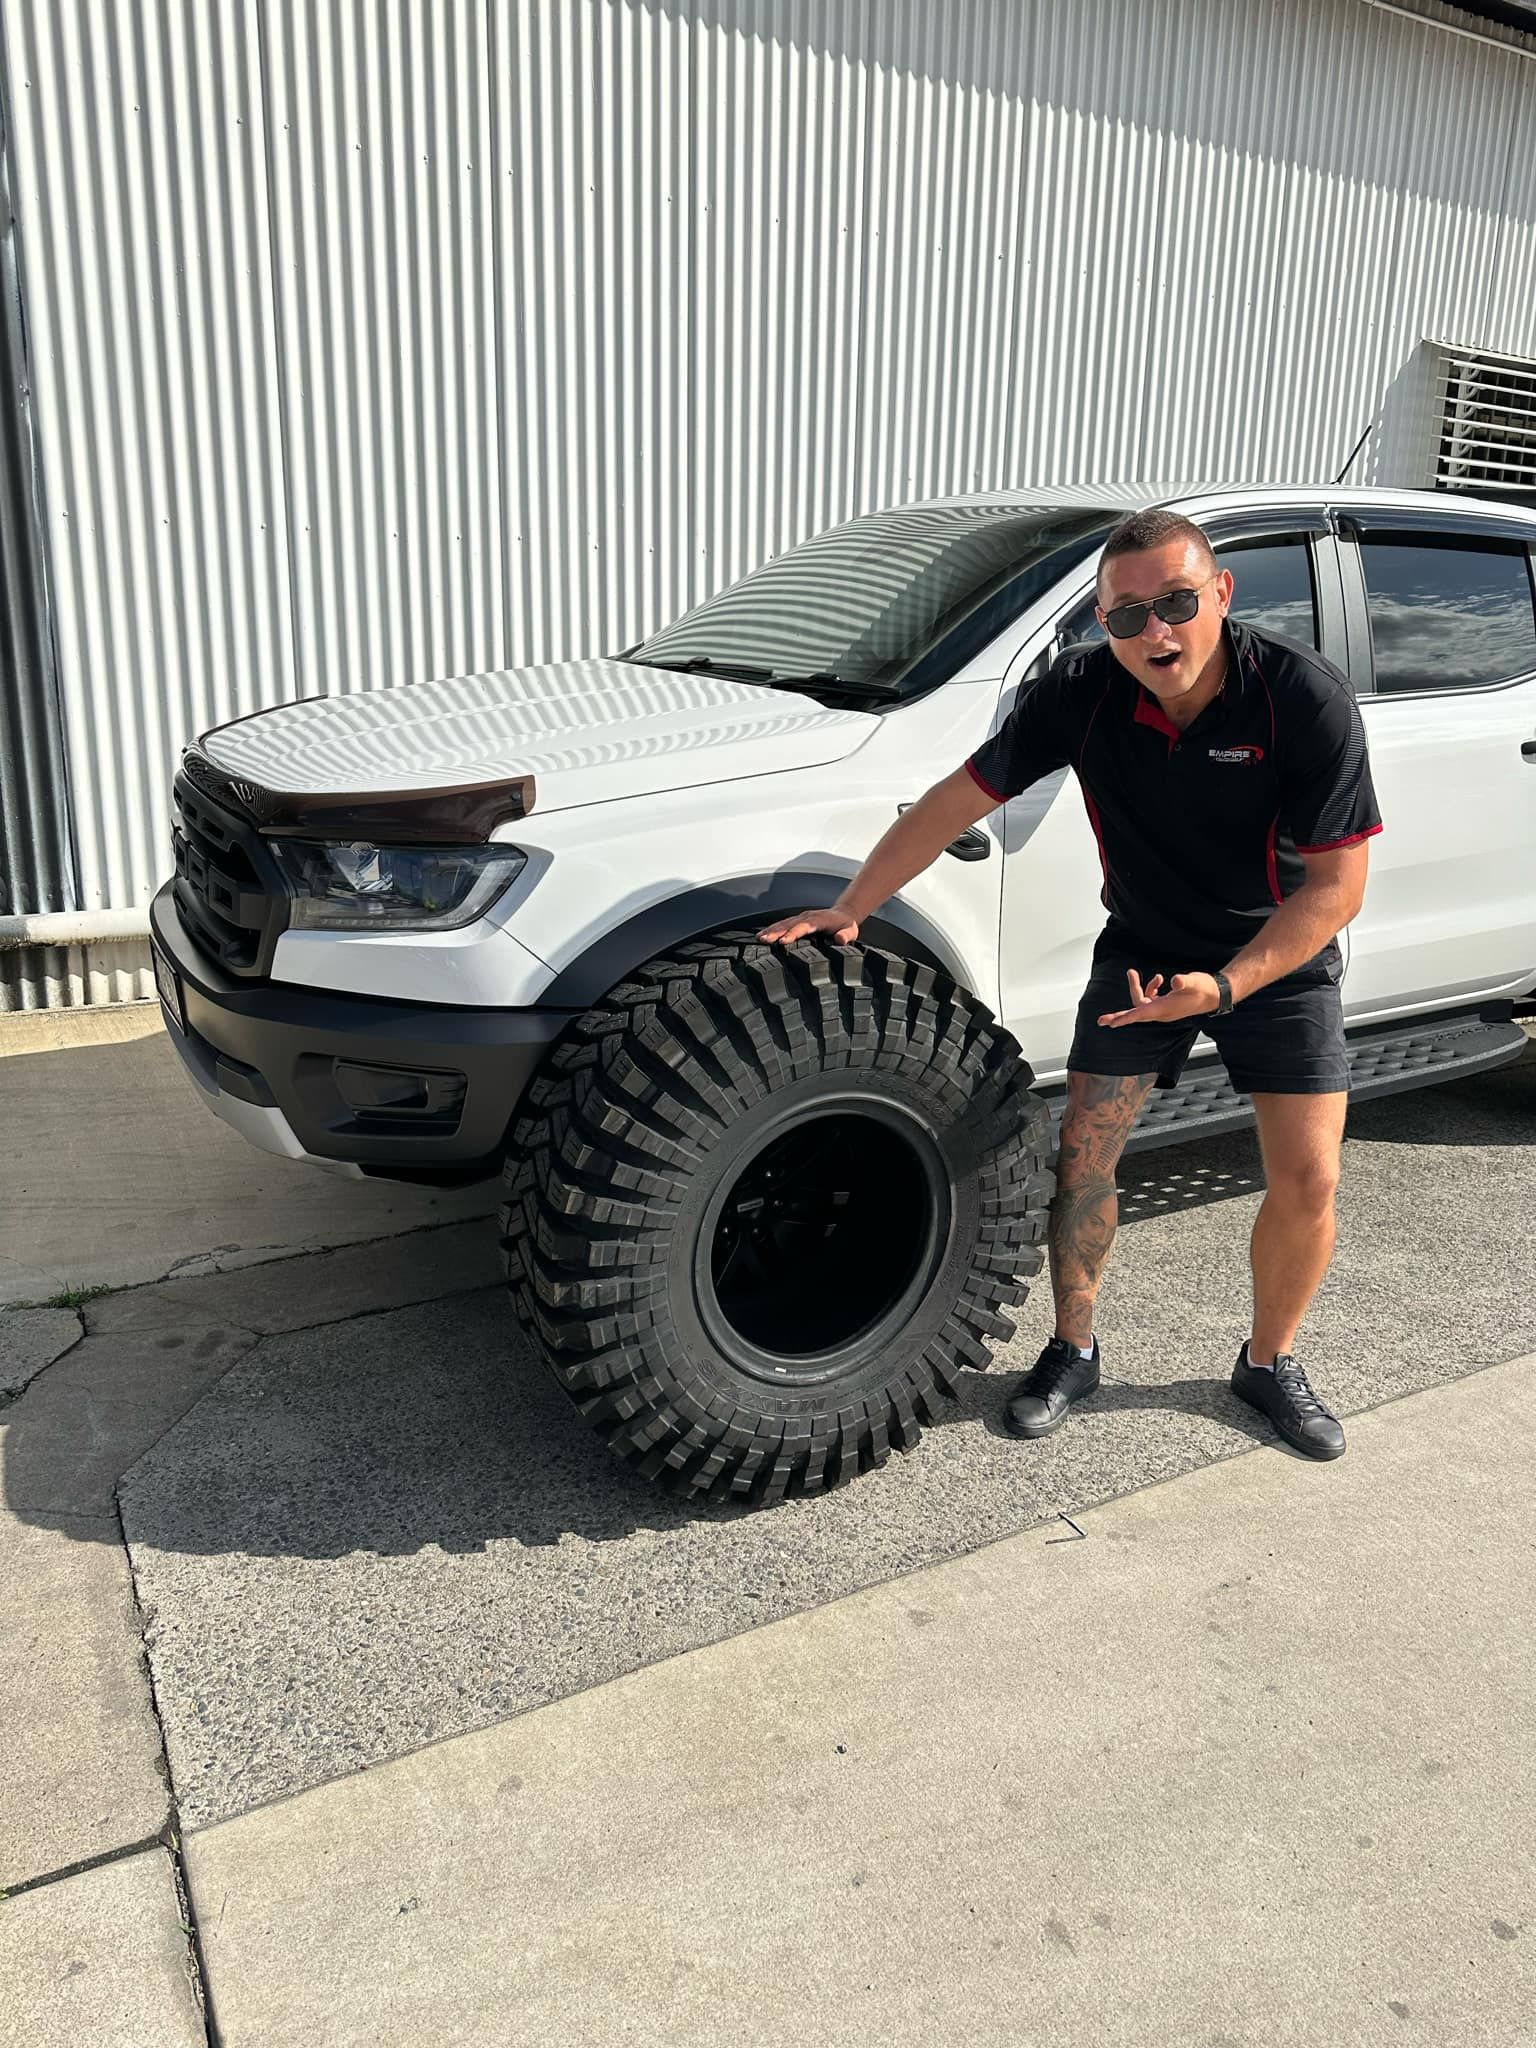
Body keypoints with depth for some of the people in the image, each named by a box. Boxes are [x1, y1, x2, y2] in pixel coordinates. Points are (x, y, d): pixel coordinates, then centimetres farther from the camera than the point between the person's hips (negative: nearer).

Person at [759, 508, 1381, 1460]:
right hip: (1143, 948, 2)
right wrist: (850, 909, -15)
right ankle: (1074, 1351, 19)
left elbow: (1336, 885, -23)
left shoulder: (1307, 699, -26)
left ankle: (1271, 1362, 21)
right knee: (1084, 1154, -2)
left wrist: (1224, 985, -35)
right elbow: (957, 800, -13)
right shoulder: (1084, 693, -19)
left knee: (1307, 1179, -4)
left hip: (1281, 955, -1)